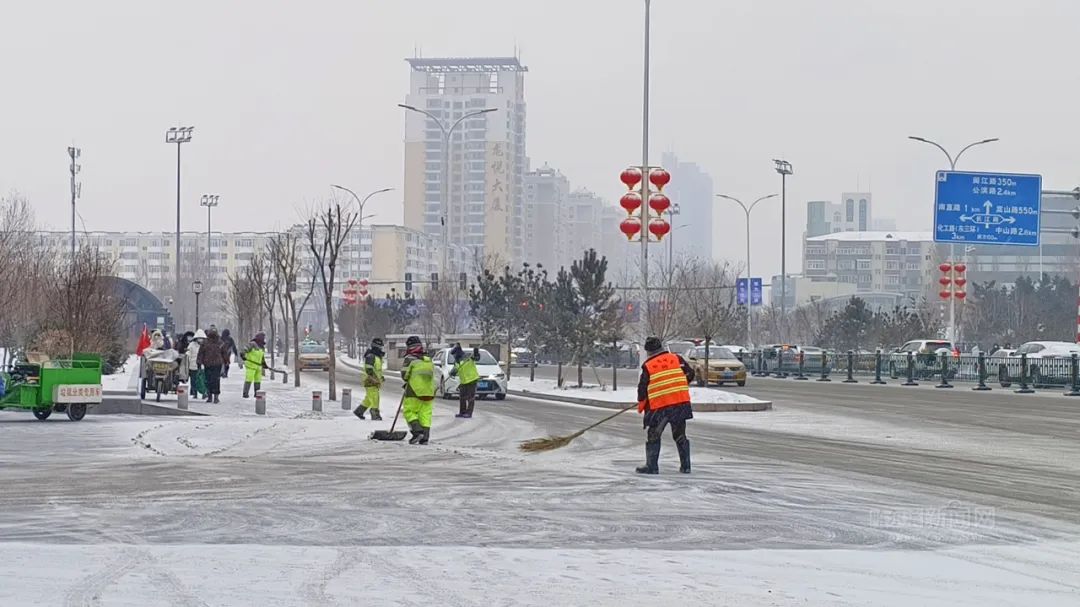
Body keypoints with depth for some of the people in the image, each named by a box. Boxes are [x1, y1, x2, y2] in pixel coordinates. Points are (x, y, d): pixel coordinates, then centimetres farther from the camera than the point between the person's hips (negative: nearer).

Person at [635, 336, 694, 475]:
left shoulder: (647, 366, -1)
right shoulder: (677, 359, 5)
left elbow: (643, 387, 1)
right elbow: (690, 374, 8)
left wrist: (641, 405, 16)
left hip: (659, 407, -3)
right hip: (681, 403, 3)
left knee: (653, 436, 10)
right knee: (680, 435, 14)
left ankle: (652, 466, 7)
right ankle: (685, 466, 13)